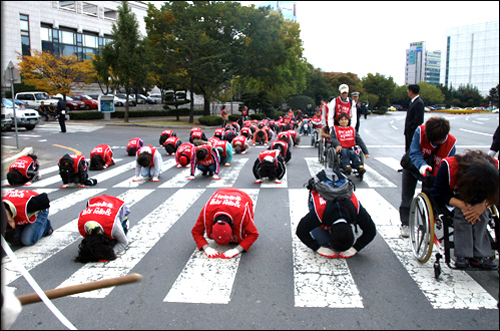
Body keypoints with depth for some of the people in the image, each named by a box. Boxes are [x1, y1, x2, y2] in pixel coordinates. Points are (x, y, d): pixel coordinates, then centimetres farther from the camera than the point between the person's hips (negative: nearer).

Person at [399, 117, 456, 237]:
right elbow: (414, 153, -34)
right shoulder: (420, 131, -35)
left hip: (432, 172, 0)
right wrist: (422, 165, -54)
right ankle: (405, 224, 24)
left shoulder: (451, 143, -30)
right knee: (406, 197, 6)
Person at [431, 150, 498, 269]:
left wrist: (483, 206, -34)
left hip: (477, 202, 3)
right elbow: (437, 194, -26)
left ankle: (479, 256, -28)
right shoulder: (448, 166, -36)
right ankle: (463, 255, -31)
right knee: (461, 212, -33)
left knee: (482, 213, -28)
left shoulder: (494, 166, -25)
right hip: (453, 199, -3)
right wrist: (461, 204, -38)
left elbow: (493, 196, -12)